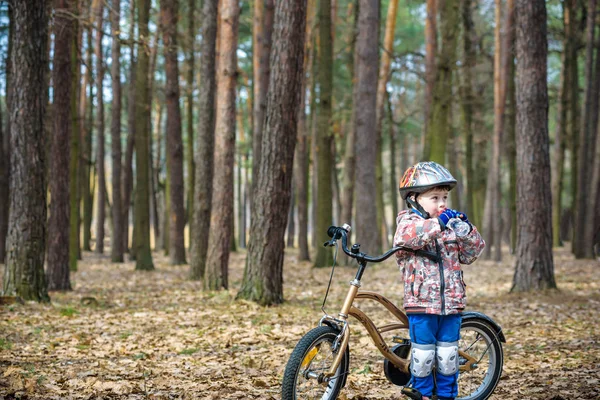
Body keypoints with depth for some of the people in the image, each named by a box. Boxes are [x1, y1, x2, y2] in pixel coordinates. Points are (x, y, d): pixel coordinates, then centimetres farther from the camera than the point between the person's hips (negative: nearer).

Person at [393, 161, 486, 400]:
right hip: (421, 302, -4)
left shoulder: (450, 225, 11)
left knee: (448, 353, 10)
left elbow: (470, 254, 9)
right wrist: (437, 223, -36)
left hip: (451, 302, 4)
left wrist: (467, 231, -8)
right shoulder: (409, 221, -3)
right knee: (423, 353, 3)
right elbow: (406, 236, -28)